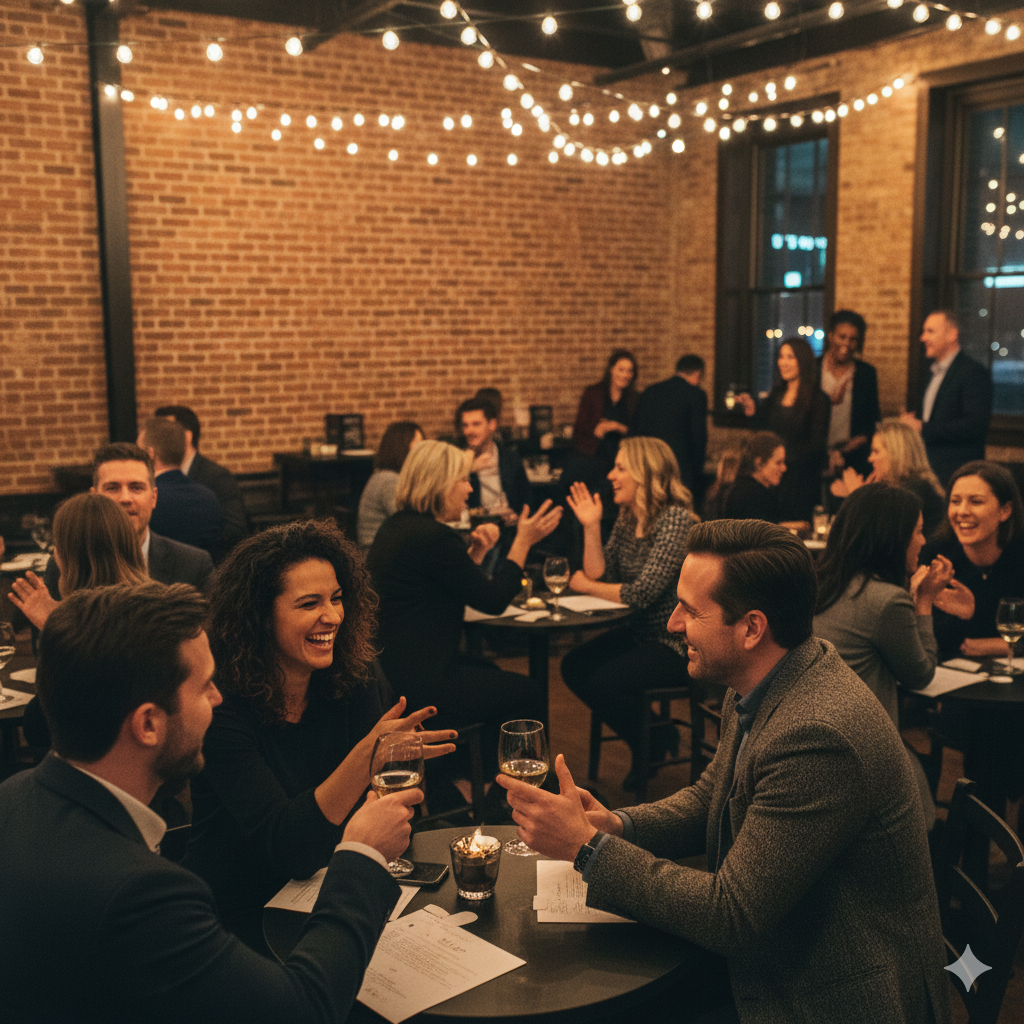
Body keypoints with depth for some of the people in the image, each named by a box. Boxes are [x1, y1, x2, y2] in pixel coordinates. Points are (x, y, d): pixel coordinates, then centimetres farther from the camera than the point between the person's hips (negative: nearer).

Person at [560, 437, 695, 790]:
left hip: (677, 643, -9)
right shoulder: (626, 520, 7)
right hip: (639, 633, 9)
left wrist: (586, 586, -10)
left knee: (604, 681, -24)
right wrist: (590, 526, -7)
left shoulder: (675, 519, -19)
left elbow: (642, 594, -24)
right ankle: (647, 738, 12)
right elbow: (599, 574, 3)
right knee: (574, 666, -5)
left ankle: (656, 741, 6)